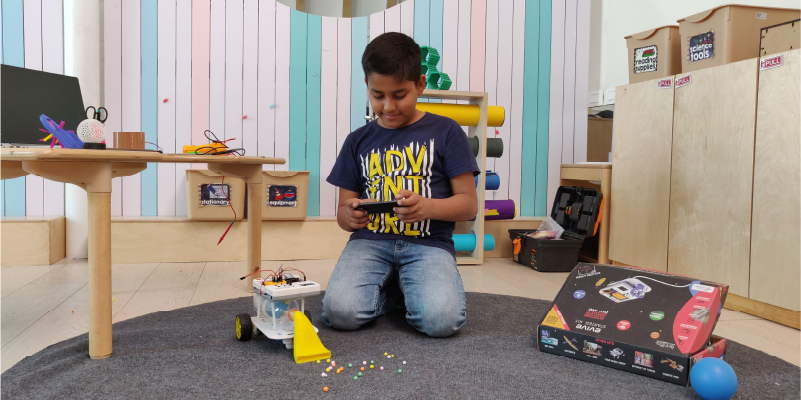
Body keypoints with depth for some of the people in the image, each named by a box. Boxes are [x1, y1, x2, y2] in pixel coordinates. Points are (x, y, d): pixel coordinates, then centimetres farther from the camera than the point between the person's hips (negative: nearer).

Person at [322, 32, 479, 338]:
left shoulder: (445, 132, 5)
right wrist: (349, 216, -11)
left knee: (442, 320, -29)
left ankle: (410, 289, 6)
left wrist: (427, 207, -19)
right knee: (340, 312, -26)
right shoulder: (358, 141, 14)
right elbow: (343, 211, 15)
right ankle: (391, 290, 6)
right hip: (370, 241, 2)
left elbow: (469, 204, 2)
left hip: (428, 243, -2)